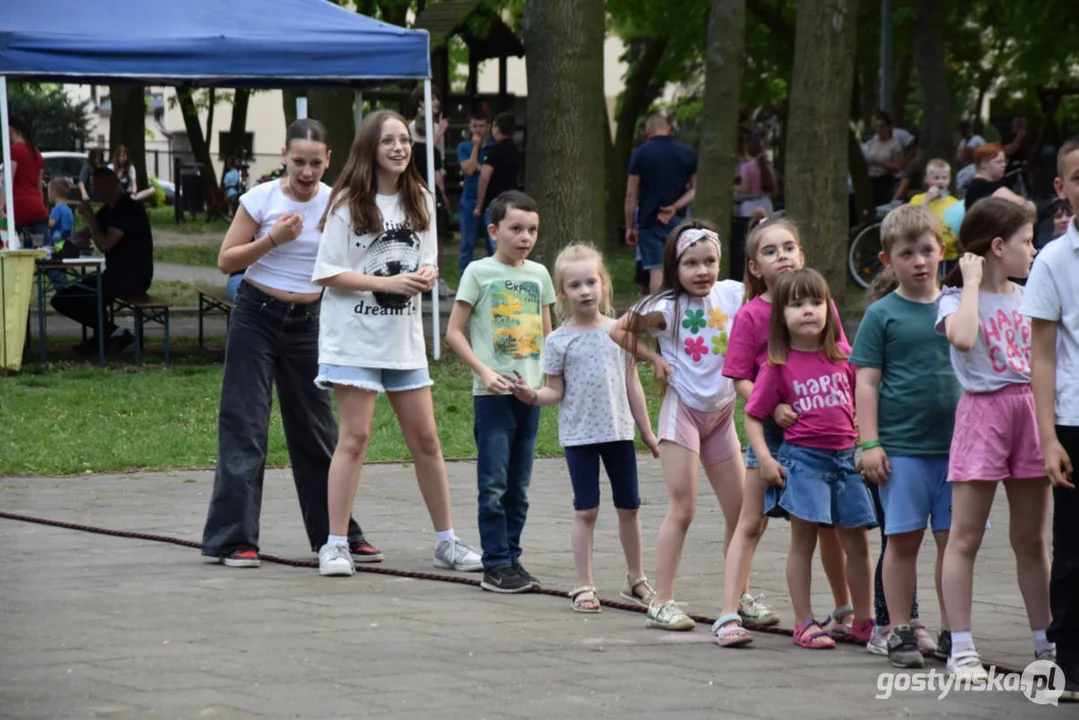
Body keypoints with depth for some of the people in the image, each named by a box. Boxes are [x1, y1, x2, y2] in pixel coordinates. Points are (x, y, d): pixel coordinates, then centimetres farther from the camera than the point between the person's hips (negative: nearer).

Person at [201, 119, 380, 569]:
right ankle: (234, 538, -3)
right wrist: (274, 238, -17)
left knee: (317, 429, 9)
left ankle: (337, 532, 19)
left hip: (307, 322, 3)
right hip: (257, 316, -3)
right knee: (245, 426, -5)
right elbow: (226, 260, -7)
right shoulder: (262, 199, -7)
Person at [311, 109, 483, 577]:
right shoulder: (349, 204, -7)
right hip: (354, 335, -5)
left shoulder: (420, 201, 9)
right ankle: (336, 544, -2)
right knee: (355, 436, -7)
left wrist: (426, 275, -9)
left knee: (425, 438, 7)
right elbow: (328, 274, -11)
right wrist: (387, 283, -18)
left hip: (403, 333, 5)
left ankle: (446, 541, 16)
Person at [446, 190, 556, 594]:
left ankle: (511, 558, 16)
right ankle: (496, 565, -5)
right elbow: (454, 333, -4)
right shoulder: (479, 273, -3)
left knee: (518, 487, 9)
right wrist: (484, 371, -14)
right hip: (492, 394, -5)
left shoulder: (538, 275, 11)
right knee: (494, 485, -6)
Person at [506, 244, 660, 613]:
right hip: (579, 434, -3)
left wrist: (647, 431, 10)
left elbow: (632, 384, 8)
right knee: (586, 510, -1)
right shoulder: (559, 341, -4)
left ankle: (636, 579, 23)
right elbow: (556, 391, -3)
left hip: (619, 431, 3)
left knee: (629, 506, 10)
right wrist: (532, 395, -24)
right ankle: (584, 586, 6)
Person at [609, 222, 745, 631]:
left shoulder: (732, 294, -1)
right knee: (682, 508, -10)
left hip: (721, 413, 5)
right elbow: (618, 330, -4)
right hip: (683, 409, -5)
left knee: (740, 512, 8)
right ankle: (662, 602, -7)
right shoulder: (668, 307, -10)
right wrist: (653, 359, -8)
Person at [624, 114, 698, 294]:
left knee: (656, 270, -5)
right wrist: (675, 208, -8)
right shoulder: (688, 154, 5)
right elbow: (695, 190, 1)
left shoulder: (640, 154, -3)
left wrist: (630, 226, 1)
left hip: (649, 220, -2)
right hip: (678, 221, 2)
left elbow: (631, 194, -3)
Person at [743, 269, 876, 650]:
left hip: (846, 457, 3)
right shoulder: (778, 365, -4)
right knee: (803, 539, 0)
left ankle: (863, 621, 18)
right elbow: (753, 416, -1)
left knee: (857, 543, 6)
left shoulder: (843, 356, 4)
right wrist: (765, 458, -13)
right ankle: (804, 622, 7)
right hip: (803, 457, -3)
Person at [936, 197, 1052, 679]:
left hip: (1030, 410, 6)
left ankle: (1045, 642, 18)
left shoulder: (1027, 298, 13)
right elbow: (962, 337, -27)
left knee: (1031, 539, 11)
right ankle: (961, 649, -2)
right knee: (965, 538, -4)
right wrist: (973, 282, -18)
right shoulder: (955, 298, -4)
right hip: (983, 411, -6)